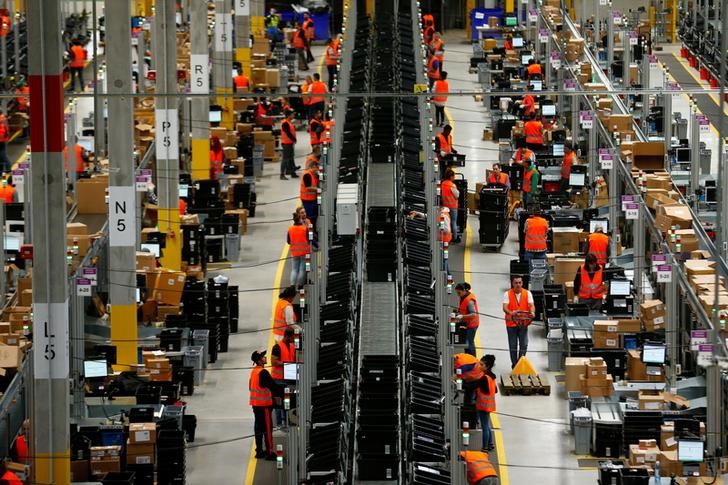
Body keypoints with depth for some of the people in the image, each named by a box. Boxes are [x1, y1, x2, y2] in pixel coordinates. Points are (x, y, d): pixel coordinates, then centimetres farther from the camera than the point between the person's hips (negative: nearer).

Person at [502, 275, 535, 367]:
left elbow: (531, 305, -8)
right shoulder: (507, 294, -4)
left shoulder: (527, 293, 2)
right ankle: (514, 364, 13)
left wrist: (532, 312, -31)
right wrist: (510, 313, -36)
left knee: (524, 345, 4)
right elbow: (505, 307, -14)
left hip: (524, 323, 1)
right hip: (511, 323, -1)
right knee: (513, 346, 4)